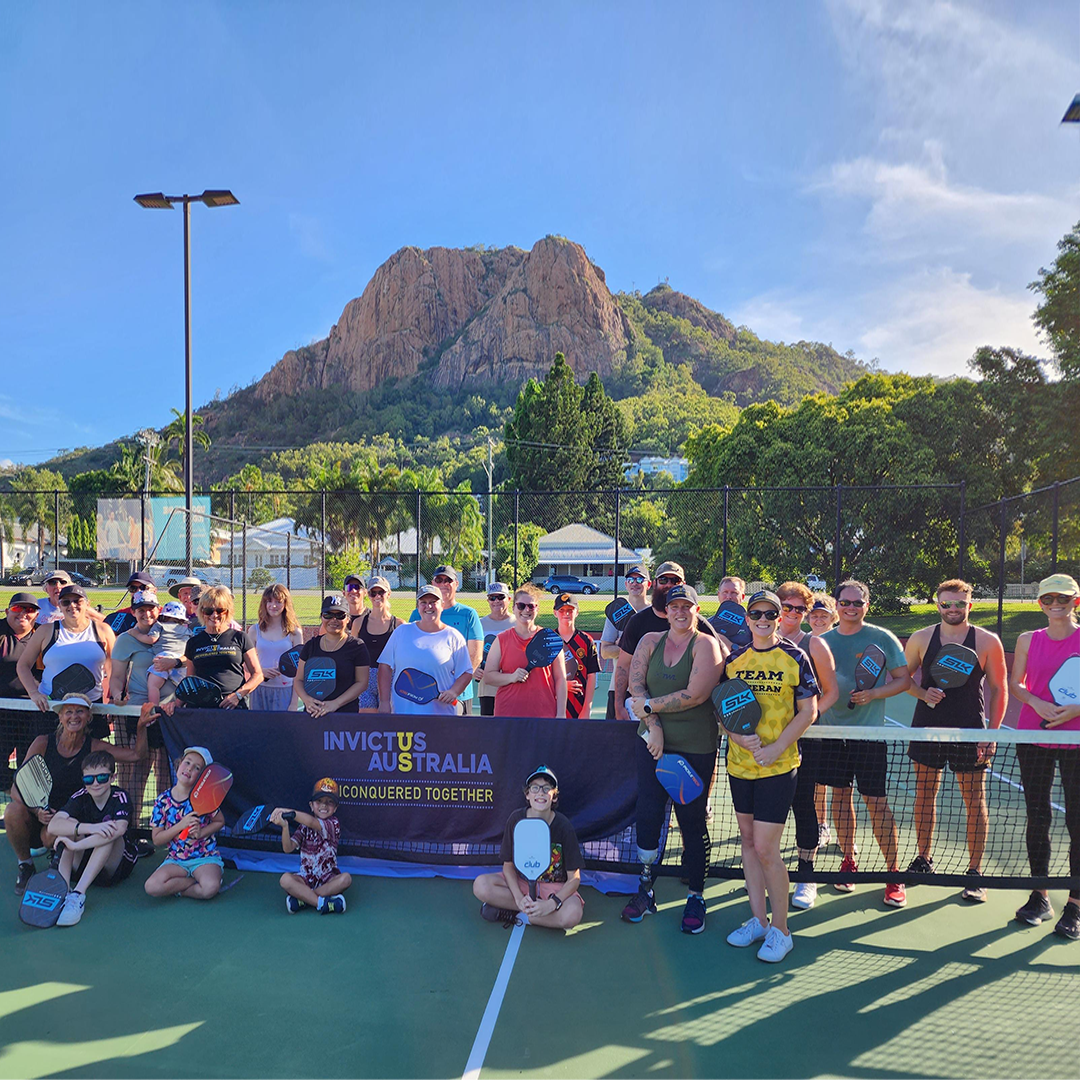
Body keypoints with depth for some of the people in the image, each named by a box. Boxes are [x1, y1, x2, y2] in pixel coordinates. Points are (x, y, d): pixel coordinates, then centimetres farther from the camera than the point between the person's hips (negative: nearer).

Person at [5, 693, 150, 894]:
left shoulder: (93, 747, -5)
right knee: (13, 810, -30)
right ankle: (25, 865, -3)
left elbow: (137, 754, -7)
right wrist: (37, 811, -27)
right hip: (36, 816, 1)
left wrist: (141, 727, -23)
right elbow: (17, 789, -9)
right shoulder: (43, 743, -8)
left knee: (51, 835, -33)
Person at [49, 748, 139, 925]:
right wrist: (89, 828, -40)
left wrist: (75, 845, -39)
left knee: (109, 832, -31)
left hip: (115, 866, -3)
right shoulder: (81, 797, -5)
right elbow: (53, 825, -24)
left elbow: (119, 829, -36)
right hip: (82, 866, 4)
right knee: (71, 823, -19)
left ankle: (78, 895, -41)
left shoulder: (120, 797, -15)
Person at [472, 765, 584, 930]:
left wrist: (551, 904, -30)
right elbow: (508, 865, -4)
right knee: (481, 885, -24)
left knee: (572, 915, -35)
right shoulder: (516, 820, -11)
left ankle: (513, 915, -14)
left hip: (556, 886, -2)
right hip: (521, 882, 2)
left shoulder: (563, 826, -17)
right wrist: (519, 898, -22)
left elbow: (574, 878, -14)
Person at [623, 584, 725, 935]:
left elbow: (695, 695, -16)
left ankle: (696, 896, 21)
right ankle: (645, 889, 20)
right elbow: (636, 685, -2)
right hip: (652, 742, 3)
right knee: (647, 814, 3)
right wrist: (653, 726, -13)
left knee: (692, 822, 5)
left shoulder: (706, 645, -5)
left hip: (695, 748, -3)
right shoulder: (649, 641, 7)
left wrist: (650, 705, -10)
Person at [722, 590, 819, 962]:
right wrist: (738, 736, -9)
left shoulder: (795, 658, -5)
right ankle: (758, 920, 27)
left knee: (765, 849, -6)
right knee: (748, 840, 13)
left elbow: (808, 711, -5)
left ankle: (780, 930, 12)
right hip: (739, 765, 5)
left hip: (778, 767, -5)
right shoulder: (734, 660, 6)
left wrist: (776, 748, -15)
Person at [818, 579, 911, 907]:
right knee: (840, 795, 9)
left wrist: (873, 694, -15)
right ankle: (848, 860, 24)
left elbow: (904, 679, -1)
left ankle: (894, 874, 9)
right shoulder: (824, 641, 7)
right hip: (831, 729, 3)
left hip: (869, 731, -3)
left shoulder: (882, 638, -2)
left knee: (876, 801, -2)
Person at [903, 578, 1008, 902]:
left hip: (970, 733, -2)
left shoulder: (988, 642, -3)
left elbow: (999, 690, 1)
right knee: (924, 794, 10)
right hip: (927, 727, 2)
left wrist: (992, 733, -5)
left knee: (975, 800, 2)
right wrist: (923, 693, -9)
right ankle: (924, 859, 26)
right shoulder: (921, 638, 2)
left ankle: (975, 871, 14)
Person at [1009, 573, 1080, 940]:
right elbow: (1015, 684, 9)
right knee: (1037, 818, 8)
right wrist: (1038, 703, -9)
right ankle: (1040, 898, 21)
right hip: (1033, 737, 2)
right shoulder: (1028, 640, 5)